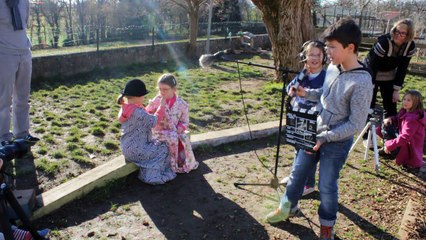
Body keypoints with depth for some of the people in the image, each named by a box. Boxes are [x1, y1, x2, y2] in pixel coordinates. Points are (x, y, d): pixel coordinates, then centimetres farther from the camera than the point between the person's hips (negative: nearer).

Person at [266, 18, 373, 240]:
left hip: (337, 143, -7)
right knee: (298, 173, 18)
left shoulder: (362, 82, -25)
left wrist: (324, 138, -22)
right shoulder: (332, 68, -3)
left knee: (327, 186, 8)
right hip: (314, 134, 7)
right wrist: (306, 93, -3)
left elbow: (356, 124, -21)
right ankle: (288, 208, 42)